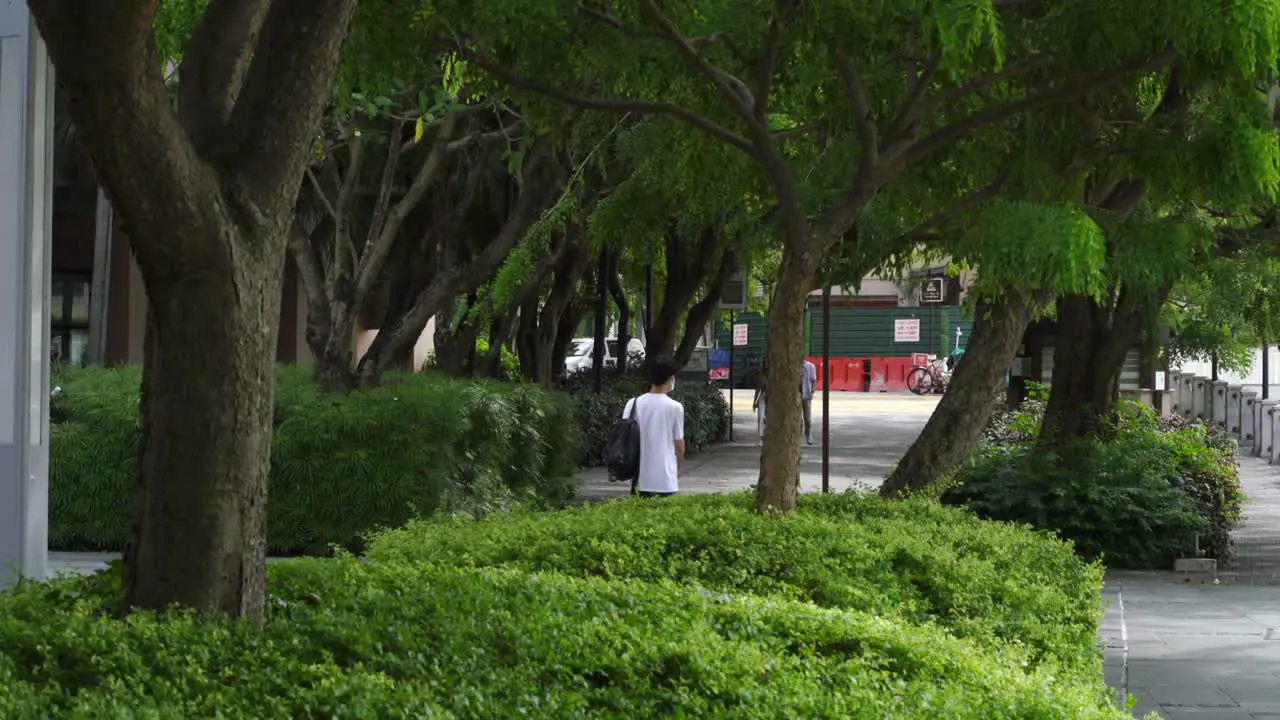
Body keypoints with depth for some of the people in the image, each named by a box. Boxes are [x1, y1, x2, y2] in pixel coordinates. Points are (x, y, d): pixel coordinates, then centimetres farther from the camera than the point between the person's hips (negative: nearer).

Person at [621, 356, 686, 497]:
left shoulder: (633, 404, -1)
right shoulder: (675, 407, -8)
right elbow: (679, 443, 0)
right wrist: (678, 467, 18)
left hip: (642, 478, 3)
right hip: (666, 479, -3)